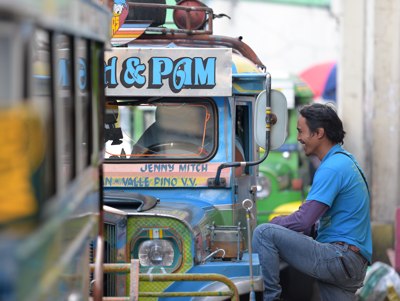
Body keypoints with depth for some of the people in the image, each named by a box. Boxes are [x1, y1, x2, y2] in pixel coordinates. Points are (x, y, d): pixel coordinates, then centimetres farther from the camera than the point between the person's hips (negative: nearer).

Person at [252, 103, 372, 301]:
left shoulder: (332, 168, -14)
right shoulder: (345, 160, 20)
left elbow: (304, 221, -18)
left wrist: (275, 223, 1)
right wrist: (283, 222, 12)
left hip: (342, 257, -10)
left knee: (264, 233, -16)